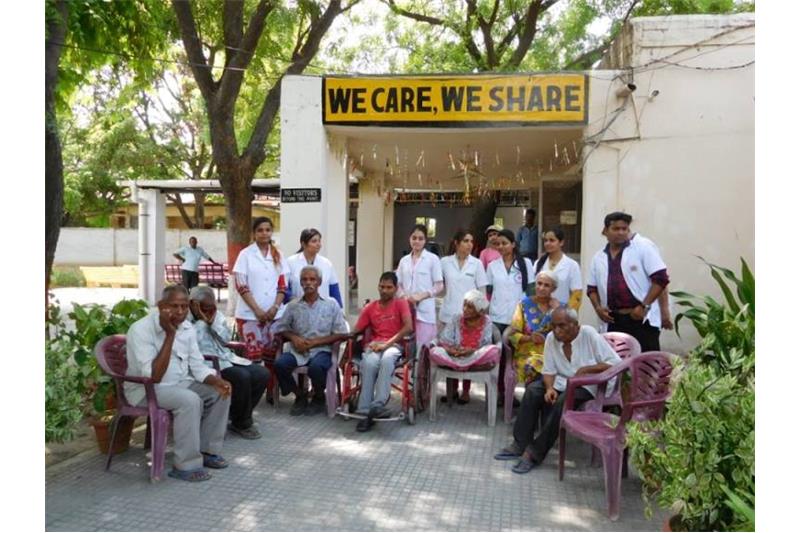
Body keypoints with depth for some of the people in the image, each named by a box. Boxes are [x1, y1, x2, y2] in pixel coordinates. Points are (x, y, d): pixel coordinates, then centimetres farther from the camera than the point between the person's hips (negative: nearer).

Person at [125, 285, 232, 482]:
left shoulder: (187, 327, -1)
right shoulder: (141, 329, -23)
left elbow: (197, 366, 1)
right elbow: (153, 377, -29)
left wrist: (217, 381, -20)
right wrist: (170, 335, -32)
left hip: (180, 384, 7)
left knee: (220, 392, -8)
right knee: (190, 400, -31)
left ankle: (208, 450, 6)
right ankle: (186, 465, -18)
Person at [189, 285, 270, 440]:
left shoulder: (217, 315, 14)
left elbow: (226, 339, 4)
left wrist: (213, 321, -7)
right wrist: (202, 320, -15)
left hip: (228, 359, 8)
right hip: (208, 365, -7)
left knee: (263, 374, -10)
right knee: (242, 377, -31)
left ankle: (239, 415, 6)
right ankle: (242, 424, -9)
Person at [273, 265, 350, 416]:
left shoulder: (331, 304, 1)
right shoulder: (293, 305, 7)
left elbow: (342, 334, -3)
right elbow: (281, 328, 12)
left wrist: (315, 342, -11)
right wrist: (294, 337, -9)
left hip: (321, 350, -3)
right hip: (298, 350, 3)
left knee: (316, 367, -35)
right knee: (280, 364, -26)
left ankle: (319, 397, 1)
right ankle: (300, 395, 2)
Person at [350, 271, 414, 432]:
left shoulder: (401, 303, 6)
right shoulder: (370, 307, 15)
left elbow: (408, 327, -10)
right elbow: (356, 331, 13)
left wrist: (387, 344, -17)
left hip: (394, 345, -2)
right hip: (374, 345, 2)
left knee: (387, 359, -39)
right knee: (369, 363, -34)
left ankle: (378, 404, -41)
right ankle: (365, 411, -32)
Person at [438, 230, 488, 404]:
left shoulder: (476, 264, 1)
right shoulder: (445, 262, 3)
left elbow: (482, 290, 2)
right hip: (448, 314, 1)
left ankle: (465, 390, 15)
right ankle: (452, 388, 20)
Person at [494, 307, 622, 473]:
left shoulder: (589, 334, -16)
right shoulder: (551, 338, -5)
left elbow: (615, 363, -17)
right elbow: (549, 370, -3)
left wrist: (587, 369, -25)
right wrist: (550, 388, -23)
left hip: (584, 385, -5)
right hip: (560, 380, 5)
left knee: (562, 402, -32)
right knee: (532, 390, -21)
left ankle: (535, 452, -23)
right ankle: (520, 444, -15)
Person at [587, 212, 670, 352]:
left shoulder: (643, 248, -2)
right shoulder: (598, 258, 11)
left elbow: (661, 278, -7)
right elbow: (592, 288, 18)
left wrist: (644, 306, -13)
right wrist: (598, 307, 0)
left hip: (642, 318, -4)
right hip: (613, 321, 4)